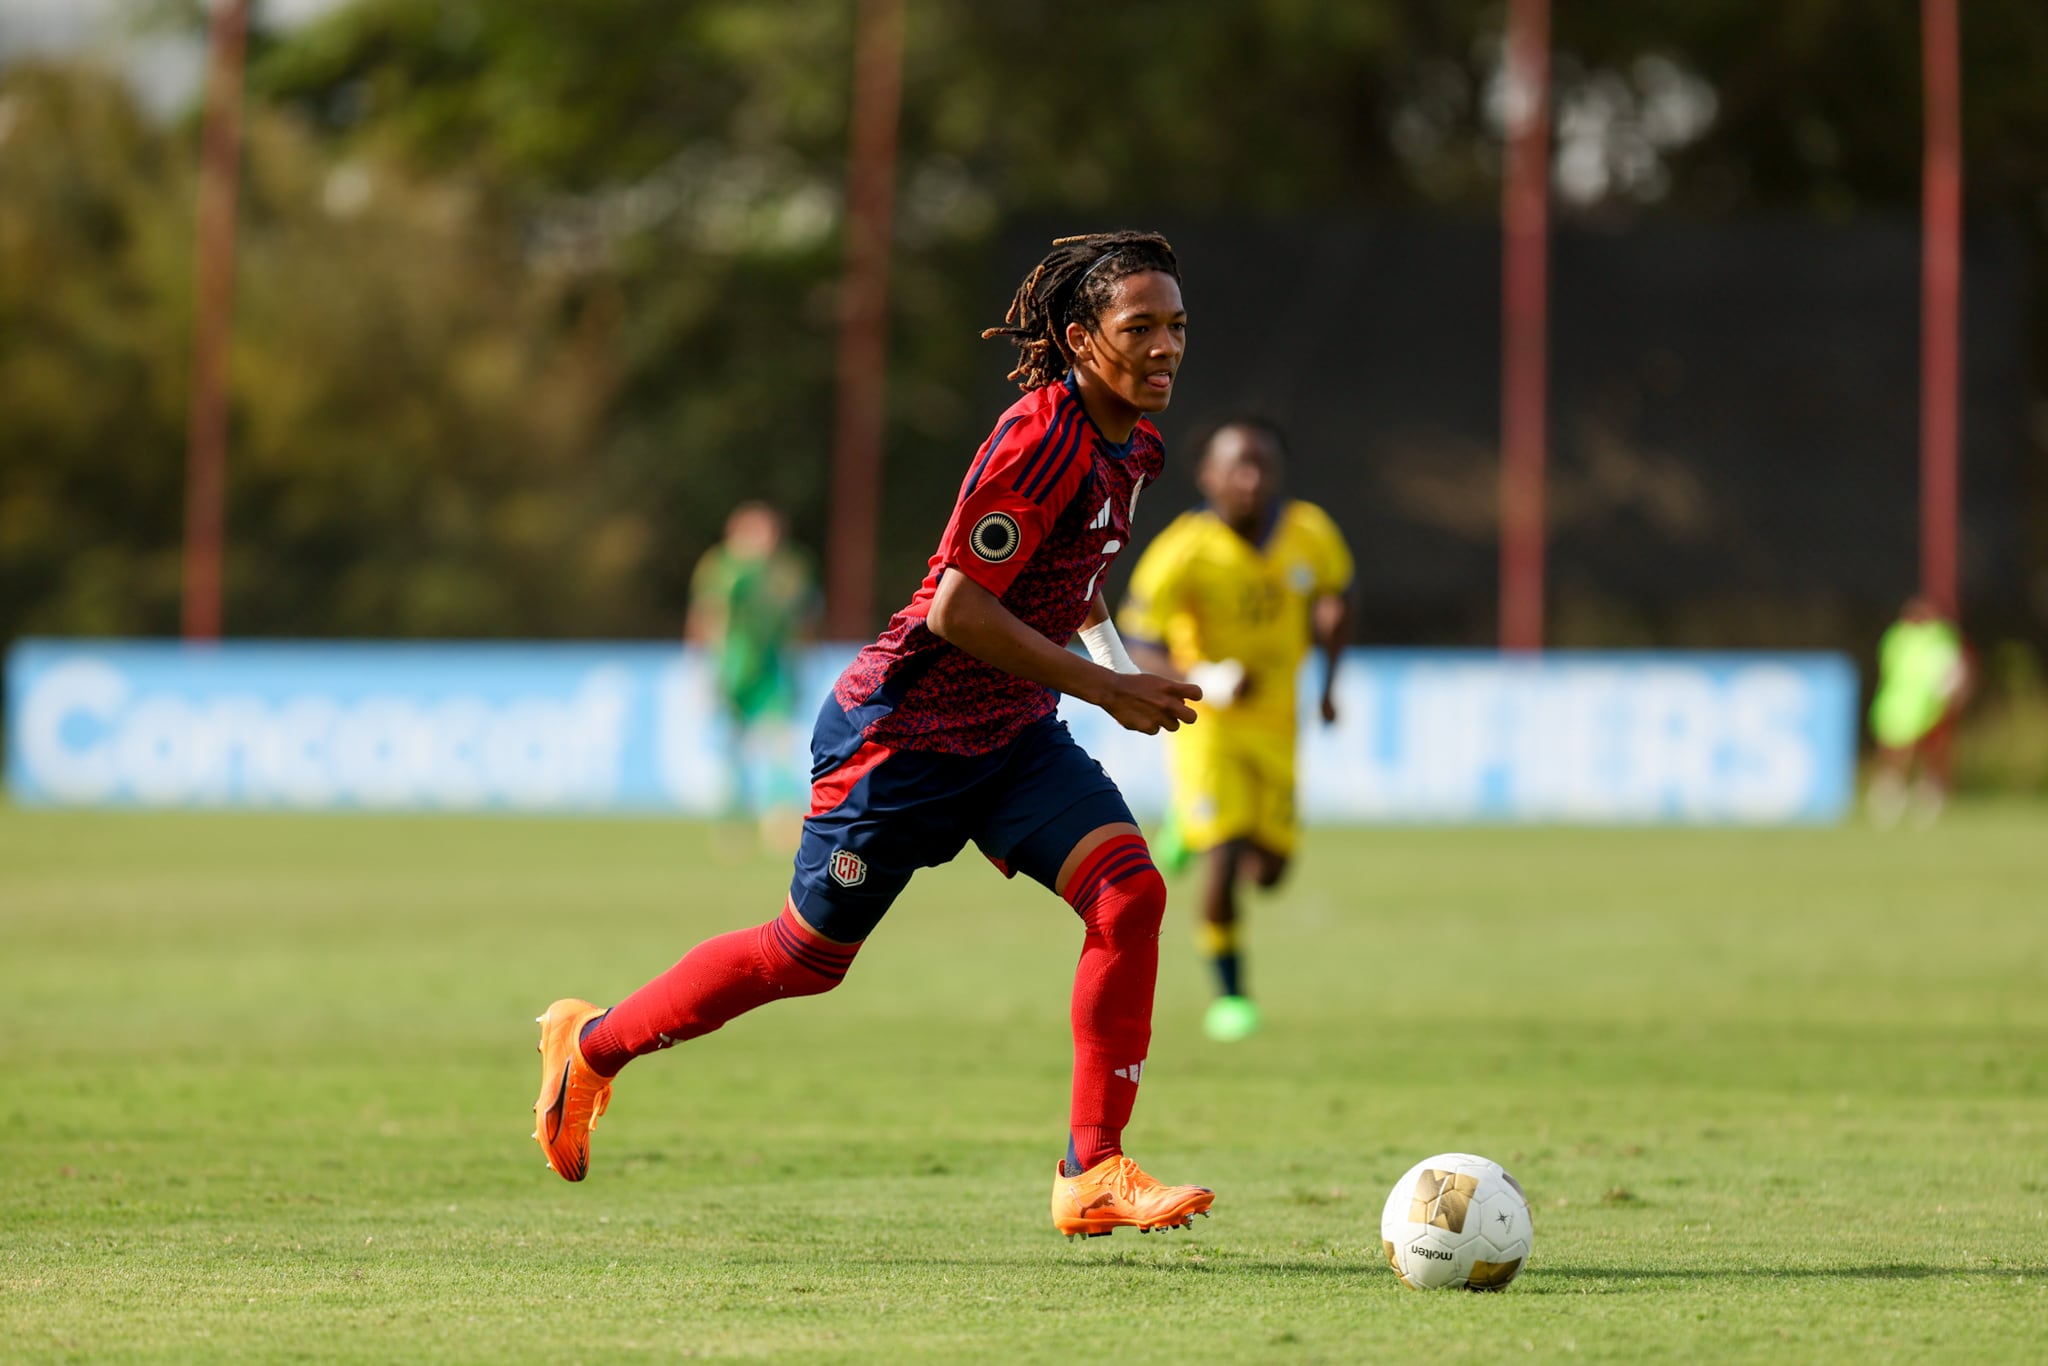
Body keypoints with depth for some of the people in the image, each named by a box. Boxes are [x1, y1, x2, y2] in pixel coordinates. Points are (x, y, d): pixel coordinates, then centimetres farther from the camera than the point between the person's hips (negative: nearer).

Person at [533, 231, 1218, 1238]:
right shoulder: (1041, 438, -25)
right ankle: (592, 1042, 30)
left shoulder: (1132, 444, 4)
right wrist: (1104, 689, -24)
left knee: (1129, 888, -16)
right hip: (905, 729, -7)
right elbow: (956, 605, -27)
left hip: (1012, 736, 8)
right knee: (807, 956, 6)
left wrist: (1118, 666, 12)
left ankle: (1092, 1173, -13)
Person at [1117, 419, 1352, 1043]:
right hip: (1205, 719, -4)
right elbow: (1143, 646, -16)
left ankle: (1192, 828, 40)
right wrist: (1198, 681, -34)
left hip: (1274, 720, 4)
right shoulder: (1184, 553, -21)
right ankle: (1229, 993, 4)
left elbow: (1332, 597, 11)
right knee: (1224, 856, -16)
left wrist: (1328, 680, 0)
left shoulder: (1311, 535, -10)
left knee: (1267, 870, 6)